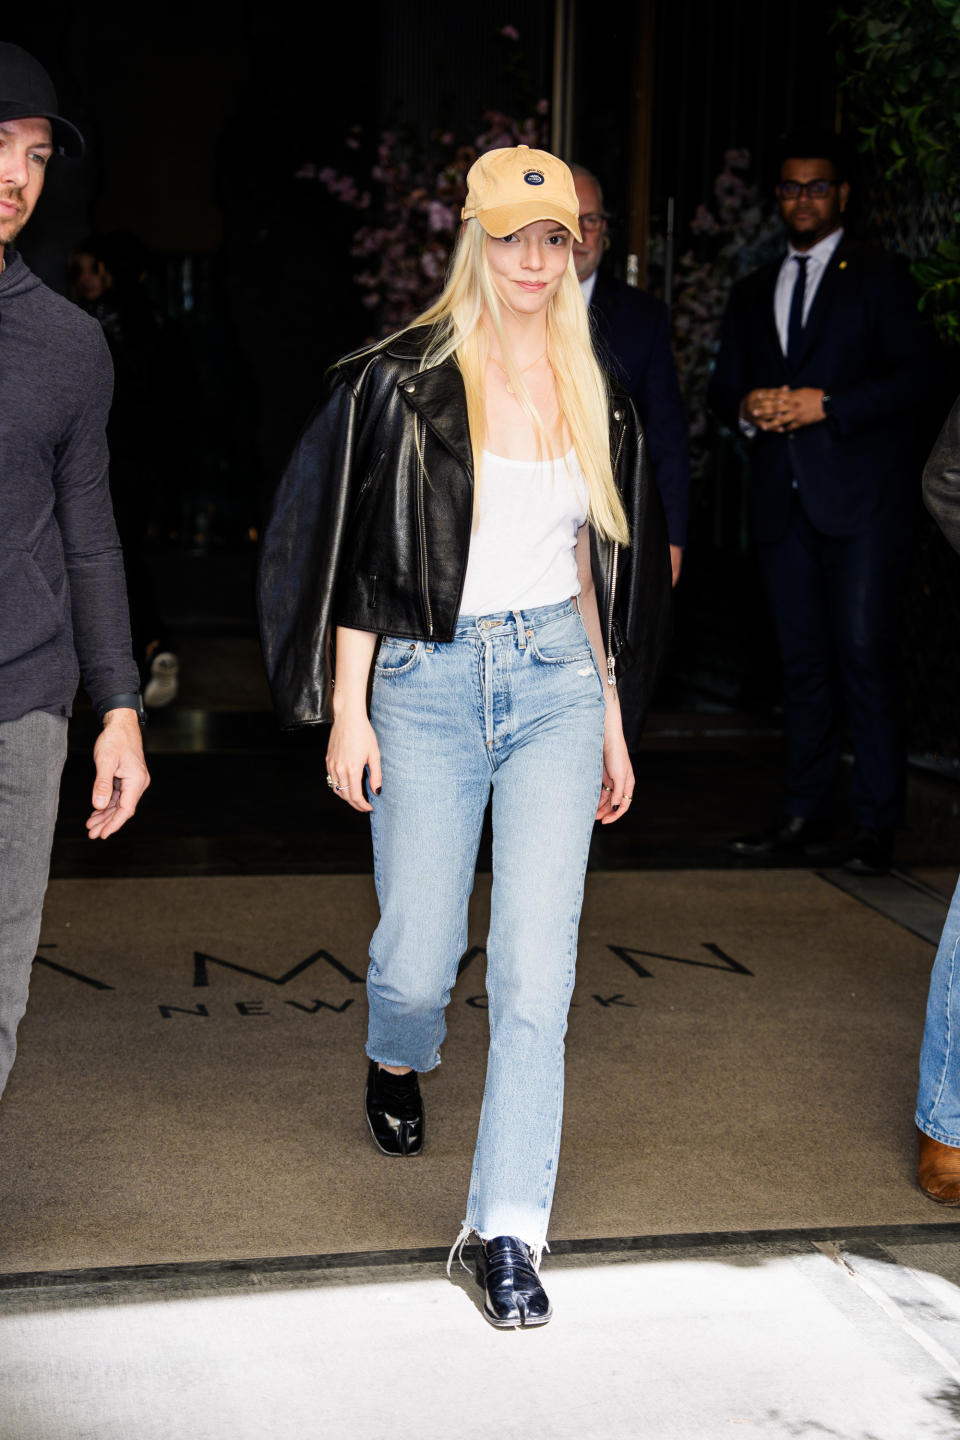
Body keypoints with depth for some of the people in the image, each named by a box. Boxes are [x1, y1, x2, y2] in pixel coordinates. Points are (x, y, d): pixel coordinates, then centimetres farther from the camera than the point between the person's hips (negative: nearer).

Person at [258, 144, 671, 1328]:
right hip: (427, 683, -2)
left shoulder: (590, 394, 10)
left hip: (556, 678, 3)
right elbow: (361, 559, -2)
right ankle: (398, 1062, 42)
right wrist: (347, 715, -6)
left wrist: (613, 720, 14)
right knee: (418, 958, 4)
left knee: (535, 968, -6)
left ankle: (507, 1229, 2)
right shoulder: (404, 383, -2)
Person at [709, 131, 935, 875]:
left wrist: (826, 405, -15)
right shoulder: (753, 292, 20)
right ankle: (806, 815, 14)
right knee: (802, 660, 7)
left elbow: (914, 378, -5)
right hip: (783, 499, 5)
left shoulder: (879, 276, 5)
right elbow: (724, 387, 20)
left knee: (864, 653, -9)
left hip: (862, 498, -5)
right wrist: (746, 408, -3)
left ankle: (877, 823, -4)